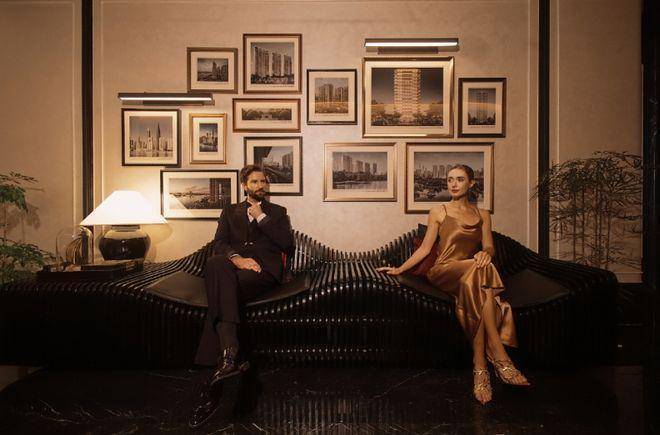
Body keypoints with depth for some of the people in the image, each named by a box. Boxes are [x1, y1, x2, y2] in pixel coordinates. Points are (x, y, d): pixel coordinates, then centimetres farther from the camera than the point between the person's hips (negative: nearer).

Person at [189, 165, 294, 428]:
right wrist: (236, 258, -11)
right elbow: (218, 244, 10)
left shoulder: (277, 212, 23)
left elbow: (287, 244, 6)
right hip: (234, 266, 2)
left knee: (222, 294, -32)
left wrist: (261, 217, 4)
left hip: (263, 269, -2)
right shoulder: (230, 211, 26)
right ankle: (230, 353, -44)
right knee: (215, 263, -35)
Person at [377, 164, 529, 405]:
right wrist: (399, 269, -1)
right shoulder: (438, 212, 13)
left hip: (469, 275, 3)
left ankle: (480, 369, -35)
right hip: (443, 271, -3)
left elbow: (489, 247, 10)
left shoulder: (482, 215, 22)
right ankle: (500, 359, -37)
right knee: (479, 271, -37)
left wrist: (485, 252, -16)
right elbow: (425, 248, 8)